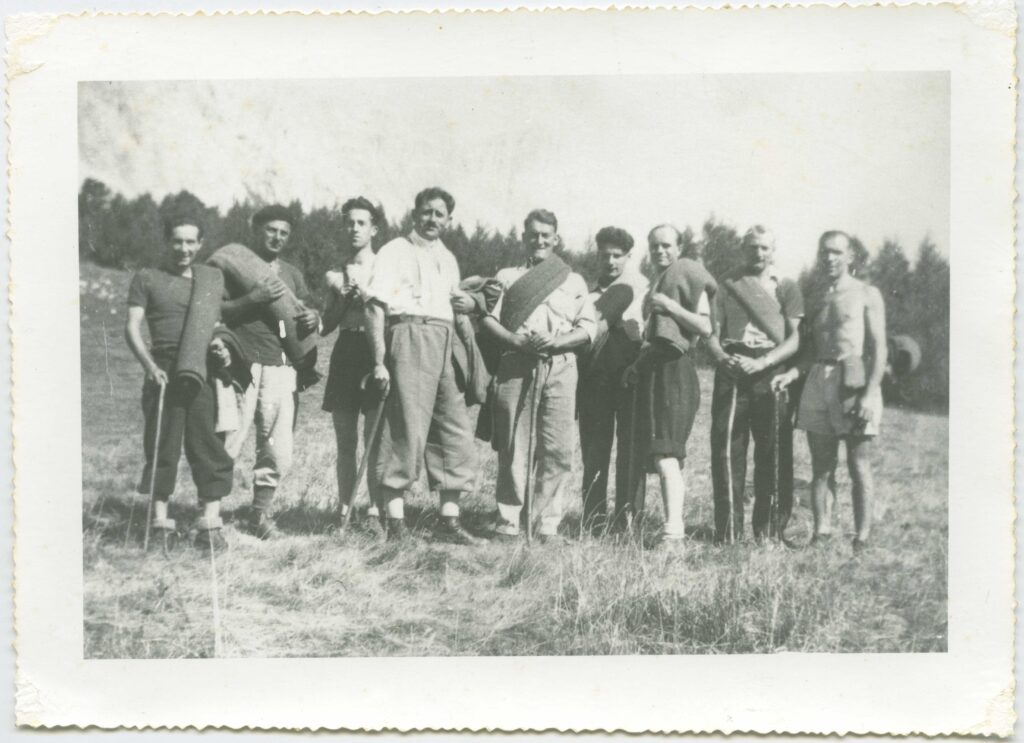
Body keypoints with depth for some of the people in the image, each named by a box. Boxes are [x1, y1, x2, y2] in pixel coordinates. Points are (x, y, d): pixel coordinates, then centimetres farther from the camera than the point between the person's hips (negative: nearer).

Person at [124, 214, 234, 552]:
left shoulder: (213, 278, 17)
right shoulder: (147, 279, 8)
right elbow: (132, 327, 1)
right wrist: (150, 365, -13)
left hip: (205, 371, 2)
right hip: (165, 371, -2)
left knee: (209, 446, -3)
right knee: (162, 446, -1)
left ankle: (210, 526, -1)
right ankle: (160, 522, 6)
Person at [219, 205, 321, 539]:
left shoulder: (292, 274, 25)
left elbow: (307, 315, 24)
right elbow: (215, 310, -3)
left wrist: (312, 318, 0)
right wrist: (253, 297, -15)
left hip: (281, 367, 5)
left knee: (278, 450, 2)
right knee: (227, 443, -11)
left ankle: (260, 513, 14)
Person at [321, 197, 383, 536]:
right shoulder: (337, 273, 14)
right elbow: (327, 325, 13)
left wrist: (360, 288, -13)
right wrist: (342, 294, -2)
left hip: (375, 352, -4)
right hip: (345, 354, 4)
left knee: (376, 441, -7)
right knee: (346, 442, 6)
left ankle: (375, 512, -4)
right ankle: (344, 511, 10)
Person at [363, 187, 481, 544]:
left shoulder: (448, 259, 23)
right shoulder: (395, 252, 2)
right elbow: (375, 307, -5)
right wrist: (379, 361, -13)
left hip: (445, 345, 7)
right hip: (409, 337, -7)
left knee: (457, 433, 3)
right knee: (407, 431, -10)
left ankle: (450, 521, 9)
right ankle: (396, 524, -4)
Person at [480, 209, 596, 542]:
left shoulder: (574, 281, 19)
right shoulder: (507, 277, 18)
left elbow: (589, 327, 10)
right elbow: (488, 318, 8)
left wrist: (557, 341, -8)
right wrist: (516, 341, -10)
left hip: (560, 367, 0)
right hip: (516, 365, 0)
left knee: (557, 448, -7)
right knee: (513, 446, -4)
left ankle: (548, 523, -3)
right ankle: (508, 521, 0)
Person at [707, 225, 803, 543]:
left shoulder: (786, 288, 10)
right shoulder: (727, 285, 14)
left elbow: (795, 339, 1)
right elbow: (712, 334, 10)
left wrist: (761, 362, -14)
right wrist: (723, 357, -12)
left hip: (772, 374, -1)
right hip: (731, 374, 1)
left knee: (773, 452, -2)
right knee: (726, 449, -4)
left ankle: (769, 530, 5)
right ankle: (728, 531, 0)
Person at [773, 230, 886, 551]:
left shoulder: (866, 295, 4)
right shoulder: (813, 298, 17)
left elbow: (879, 349, -3)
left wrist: (871, 392, -14)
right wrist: (792, 373, -2)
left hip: (855, 380, -4)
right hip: (818, 381, 4)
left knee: (859, 466, -3)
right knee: (821, 467, 4)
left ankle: (861, 538, 0)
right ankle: (821, 534, 6)